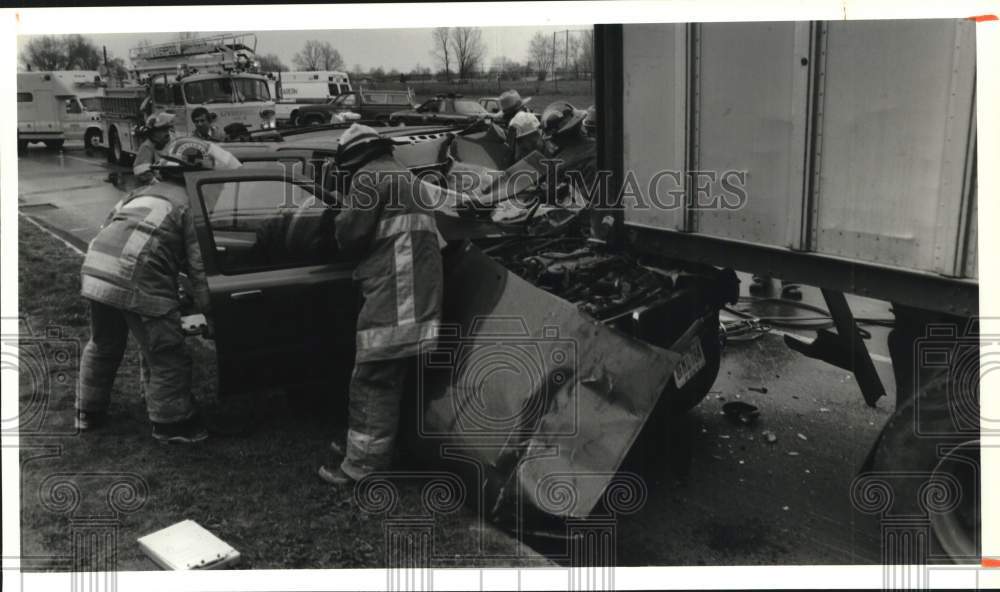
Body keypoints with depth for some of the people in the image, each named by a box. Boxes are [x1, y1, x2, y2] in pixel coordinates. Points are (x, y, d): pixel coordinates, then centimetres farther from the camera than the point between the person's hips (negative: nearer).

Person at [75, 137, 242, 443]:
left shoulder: (142, 192, 26)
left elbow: (109, 227, 26)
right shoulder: (192, 205, 5)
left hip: (95, 267, 8)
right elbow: (200, 269, 0)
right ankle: (172, 424, 17)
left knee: (103, 345, 27)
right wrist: (211, 317, 7)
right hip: (138, 277, -8)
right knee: (167, 356, 7)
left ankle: (89, 412, 41)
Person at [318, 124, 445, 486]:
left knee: (374, 378, -8)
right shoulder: (402, 176, 26)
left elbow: (351, 234, -9)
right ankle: (366, 447, 26)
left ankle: (363, 466, -5)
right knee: (383, 377, 16)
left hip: (393, 290, -9)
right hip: (417, 291, 10)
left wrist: (343, 215, 11)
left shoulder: (369, 176, -3)